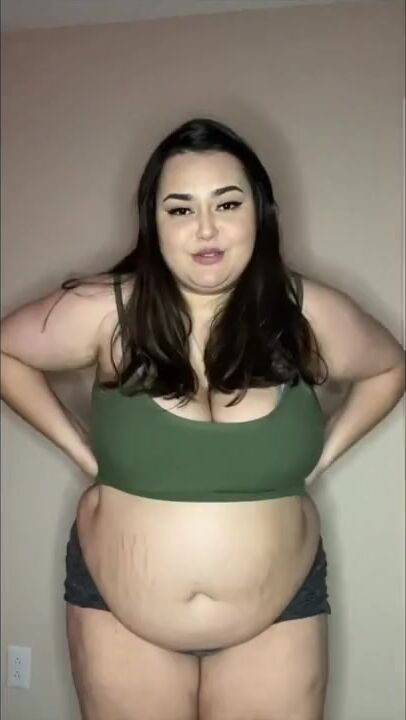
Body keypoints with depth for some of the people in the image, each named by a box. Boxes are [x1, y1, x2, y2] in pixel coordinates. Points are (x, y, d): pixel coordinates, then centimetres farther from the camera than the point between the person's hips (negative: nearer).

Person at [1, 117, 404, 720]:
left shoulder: (310, 314, -10)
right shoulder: (105, 310, -15)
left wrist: (324, 452, -1)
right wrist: (78, 448, -5)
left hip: (278, 612, 1)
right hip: (118, 609, 0)